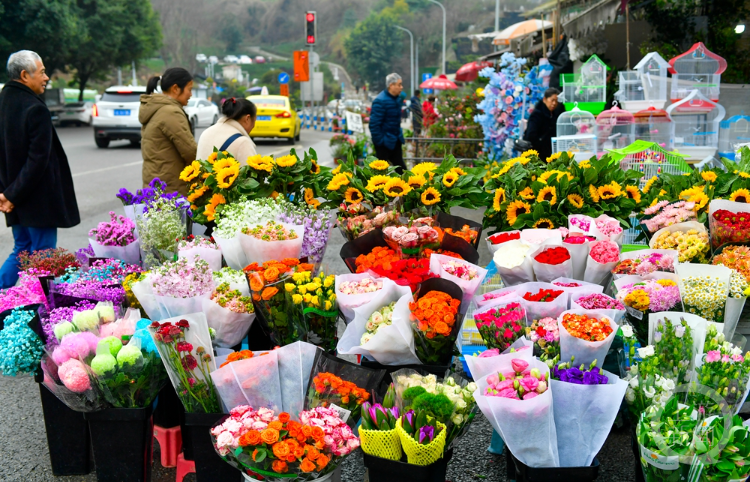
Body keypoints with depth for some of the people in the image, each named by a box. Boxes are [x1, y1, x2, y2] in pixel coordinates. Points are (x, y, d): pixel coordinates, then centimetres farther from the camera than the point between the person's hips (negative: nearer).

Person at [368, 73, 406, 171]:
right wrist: (379, 141, -21)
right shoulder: (380, 101, -21)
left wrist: (399, 136, 17)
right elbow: (374, 124, -22)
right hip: (384, 142, -8)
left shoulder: (396, 99, 8)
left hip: (395, 141, 8)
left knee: (400, 167, 12)